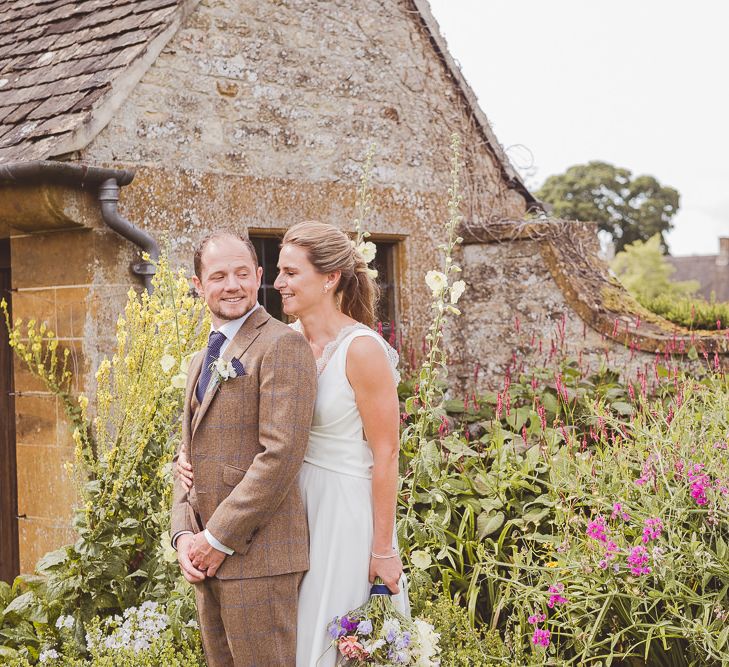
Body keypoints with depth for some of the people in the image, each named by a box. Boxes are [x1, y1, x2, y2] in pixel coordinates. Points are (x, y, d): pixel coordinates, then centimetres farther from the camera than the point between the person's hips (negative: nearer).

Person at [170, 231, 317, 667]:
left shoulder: (282, 345, -10)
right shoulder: (202, 361, 18)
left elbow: (280, 455, -19)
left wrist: (219, 539, -15)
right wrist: (185, 534, 3)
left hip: (258, 555, -8)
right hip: (207, 559, 8)